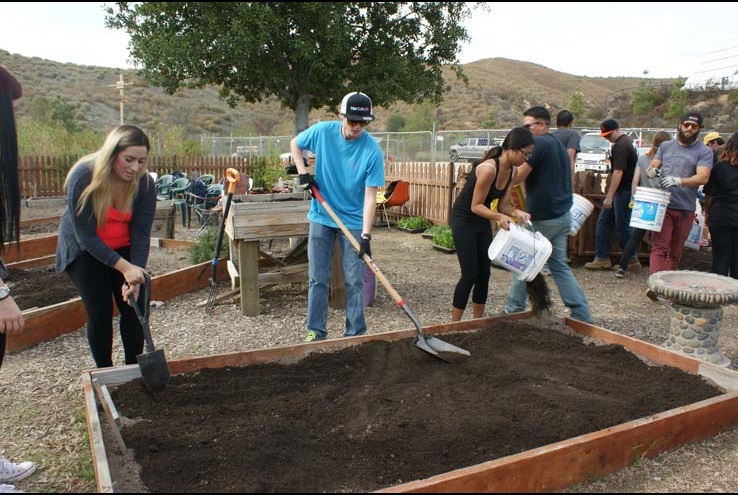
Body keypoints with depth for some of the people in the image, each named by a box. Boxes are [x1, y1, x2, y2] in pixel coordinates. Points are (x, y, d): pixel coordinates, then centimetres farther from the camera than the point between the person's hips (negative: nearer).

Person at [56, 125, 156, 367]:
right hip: (84, 251, -3)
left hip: (124, 249, 3)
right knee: (100, 312, -7)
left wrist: (135, 276, -27)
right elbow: (85, 235, -26)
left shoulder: (144, 182, -18)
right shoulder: (83, 176, -26)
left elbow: (141, 233, -16)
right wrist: (124, 267, -35)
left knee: (134, 307, -4)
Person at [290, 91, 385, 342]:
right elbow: (295, 144, 11)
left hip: (354, 222, -2)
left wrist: (366, 234, -25)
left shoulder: (372, 150, -17)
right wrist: (303, 173, -4)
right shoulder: (322, 132, -9)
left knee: (354, 281, 3)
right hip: (321, 218, 2)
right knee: (318, 279, 7)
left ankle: (356, 333, 16)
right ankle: (315, 331, 20)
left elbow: (370, 196, -18)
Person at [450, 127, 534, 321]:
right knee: (470, 275, -7)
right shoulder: (489, 168, -28)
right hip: (463, 220, -8)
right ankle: (454, 324, 5)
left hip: (482, 221, 9)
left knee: (484, 273, 9)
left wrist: (516, 212, -19)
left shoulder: (511, 171, -2)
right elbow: (476, 205, -23)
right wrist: (499, 217, -36)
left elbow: (503, 204, 1)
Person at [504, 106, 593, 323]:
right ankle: (582, 315, 13)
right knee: (559, 265, 13)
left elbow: (518, 177, -18)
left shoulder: (540, 143, -13)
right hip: (562, 216, 9)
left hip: (542, 217, -9)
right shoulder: (559, 145, 17)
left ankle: (513, 311, 15)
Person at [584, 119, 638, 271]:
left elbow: (618, 172, -24)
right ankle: (602, 258, 12)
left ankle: (631, 260, 11)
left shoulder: (620, 146, -18)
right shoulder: (627, 140, 15)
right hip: (622, 189, 11)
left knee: (622, 225, -2)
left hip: (624, 190, -11)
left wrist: (609, 196, -26)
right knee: (603, 221, 10)